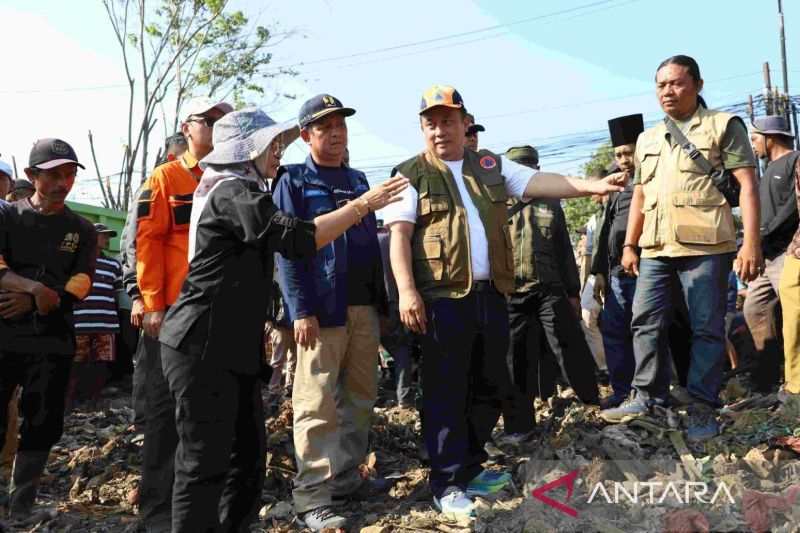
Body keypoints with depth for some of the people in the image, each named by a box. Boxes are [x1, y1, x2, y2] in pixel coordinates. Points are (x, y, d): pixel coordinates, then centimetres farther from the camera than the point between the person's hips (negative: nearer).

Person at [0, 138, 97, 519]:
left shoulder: (82, 230, 11)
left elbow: (81, 284, -1)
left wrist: (31, 301, -15)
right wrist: (36, 288, -25)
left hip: (53, 341, 2)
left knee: (42, 427, 5)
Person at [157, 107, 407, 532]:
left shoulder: (232, 189, 19)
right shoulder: (234, 190, -14)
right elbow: (296, 239, -24)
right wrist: (363, 204, -19)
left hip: (231, 345, 10)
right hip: (204, 346, -10)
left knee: (248, 454, 12)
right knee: (206, 462, -3)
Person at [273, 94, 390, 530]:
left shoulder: (358, 180, 18)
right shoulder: (293, 181, 1)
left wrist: (381, 304, 16)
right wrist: (301, 310, -16)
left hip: (363, 306, 7)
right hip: (322, 308, -6)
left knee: (361, 399, 11)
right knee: (318, 405, -6)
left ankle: (346, 479, 24)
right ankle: (313, 496, 1)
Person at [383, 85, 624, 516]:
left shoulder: (491, 166, 14)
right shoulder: (411, 175, 1)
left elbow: (539, 182, 4)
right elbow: (399, 235, -7)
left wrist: (590, 186, -9)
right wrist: (406, 290, -18)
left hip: (490, 295, 5)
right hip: (443, 298, -5)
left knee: (491, 387, 13)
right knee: (447, 392, 0)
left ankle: (470, 467, 30)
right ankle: (448, 483, 11)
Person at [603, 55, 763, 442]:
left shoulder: (723, 126, 4)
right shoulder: (647, 140, 20)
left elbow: (747, 185, -3)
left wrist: (751, 241, -13)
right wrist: (629, 245, 14)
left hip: (705, 246, -5)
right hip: (655, 248, 5)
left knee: (706, 328, 0)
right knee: (645, 323, 5)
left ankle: (703, 408, 9)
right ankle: (646, 395, 16)